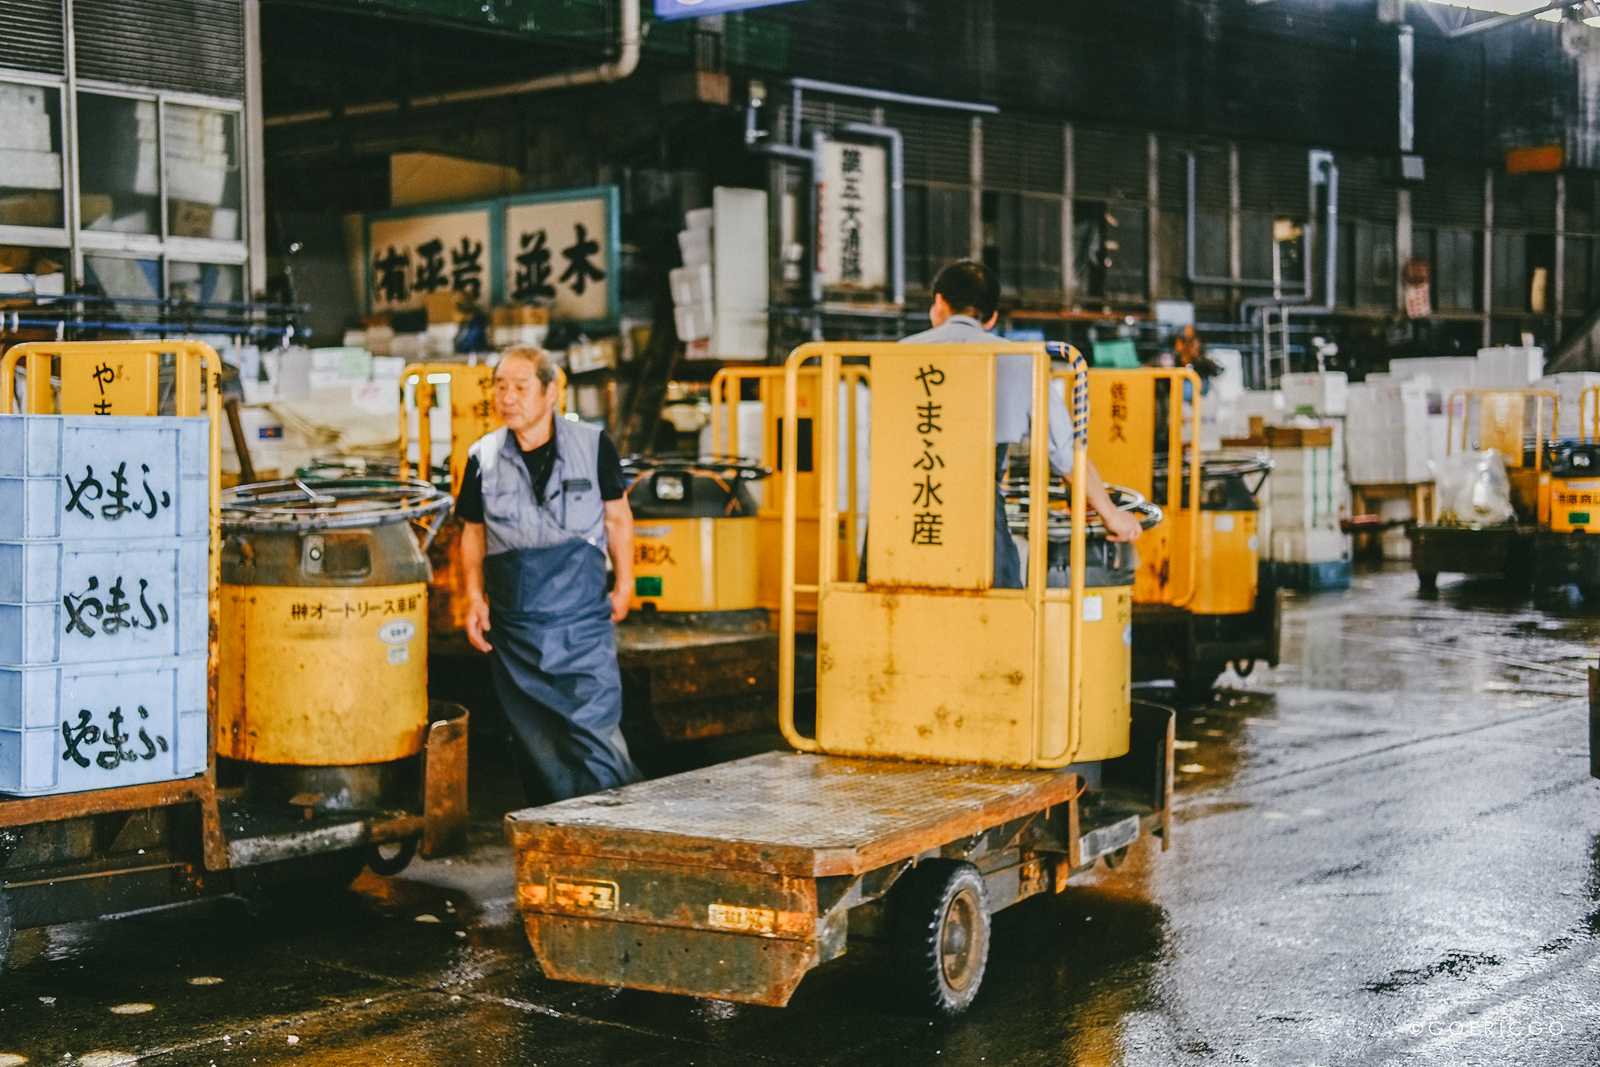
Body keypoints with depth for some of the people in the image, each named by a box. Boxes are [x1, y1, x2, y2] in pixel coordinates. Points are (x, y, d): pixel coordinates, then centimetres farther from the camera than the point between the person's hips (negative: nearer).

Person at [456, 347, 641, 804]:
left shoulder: (593, 445, -1)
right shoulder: (483, 457, 4)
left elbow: (617, 518, 10)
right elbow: (474, 532, 15)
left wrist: (624, 586, 7)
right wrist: (475, 599, 6)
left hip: (584, 624, -2)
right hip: (514, 628, 3)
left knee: (596, 730, -9)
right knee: (537, 747, 8)